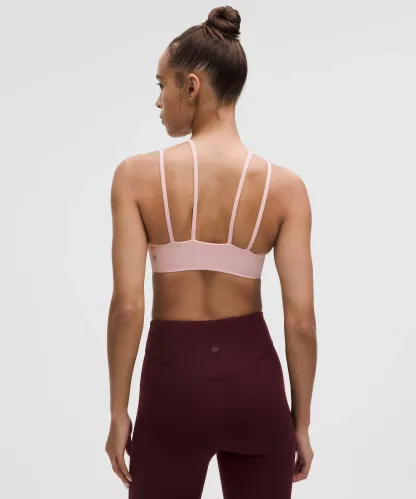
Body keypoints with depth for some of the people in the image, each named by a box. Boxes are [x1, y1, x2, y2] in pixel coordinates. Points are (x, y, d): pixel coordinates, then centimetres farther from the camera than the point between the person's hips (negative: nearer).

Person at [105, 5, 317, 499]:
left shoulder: (138, 174, -10)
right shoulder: (284, 185, -6)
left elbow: (127, 306, -12)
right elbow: (301, 319, -6)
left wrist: (118, 411, 0)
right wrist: (301, 421, 5)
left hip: (174, 377, -1)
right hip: (253, 377, 2)